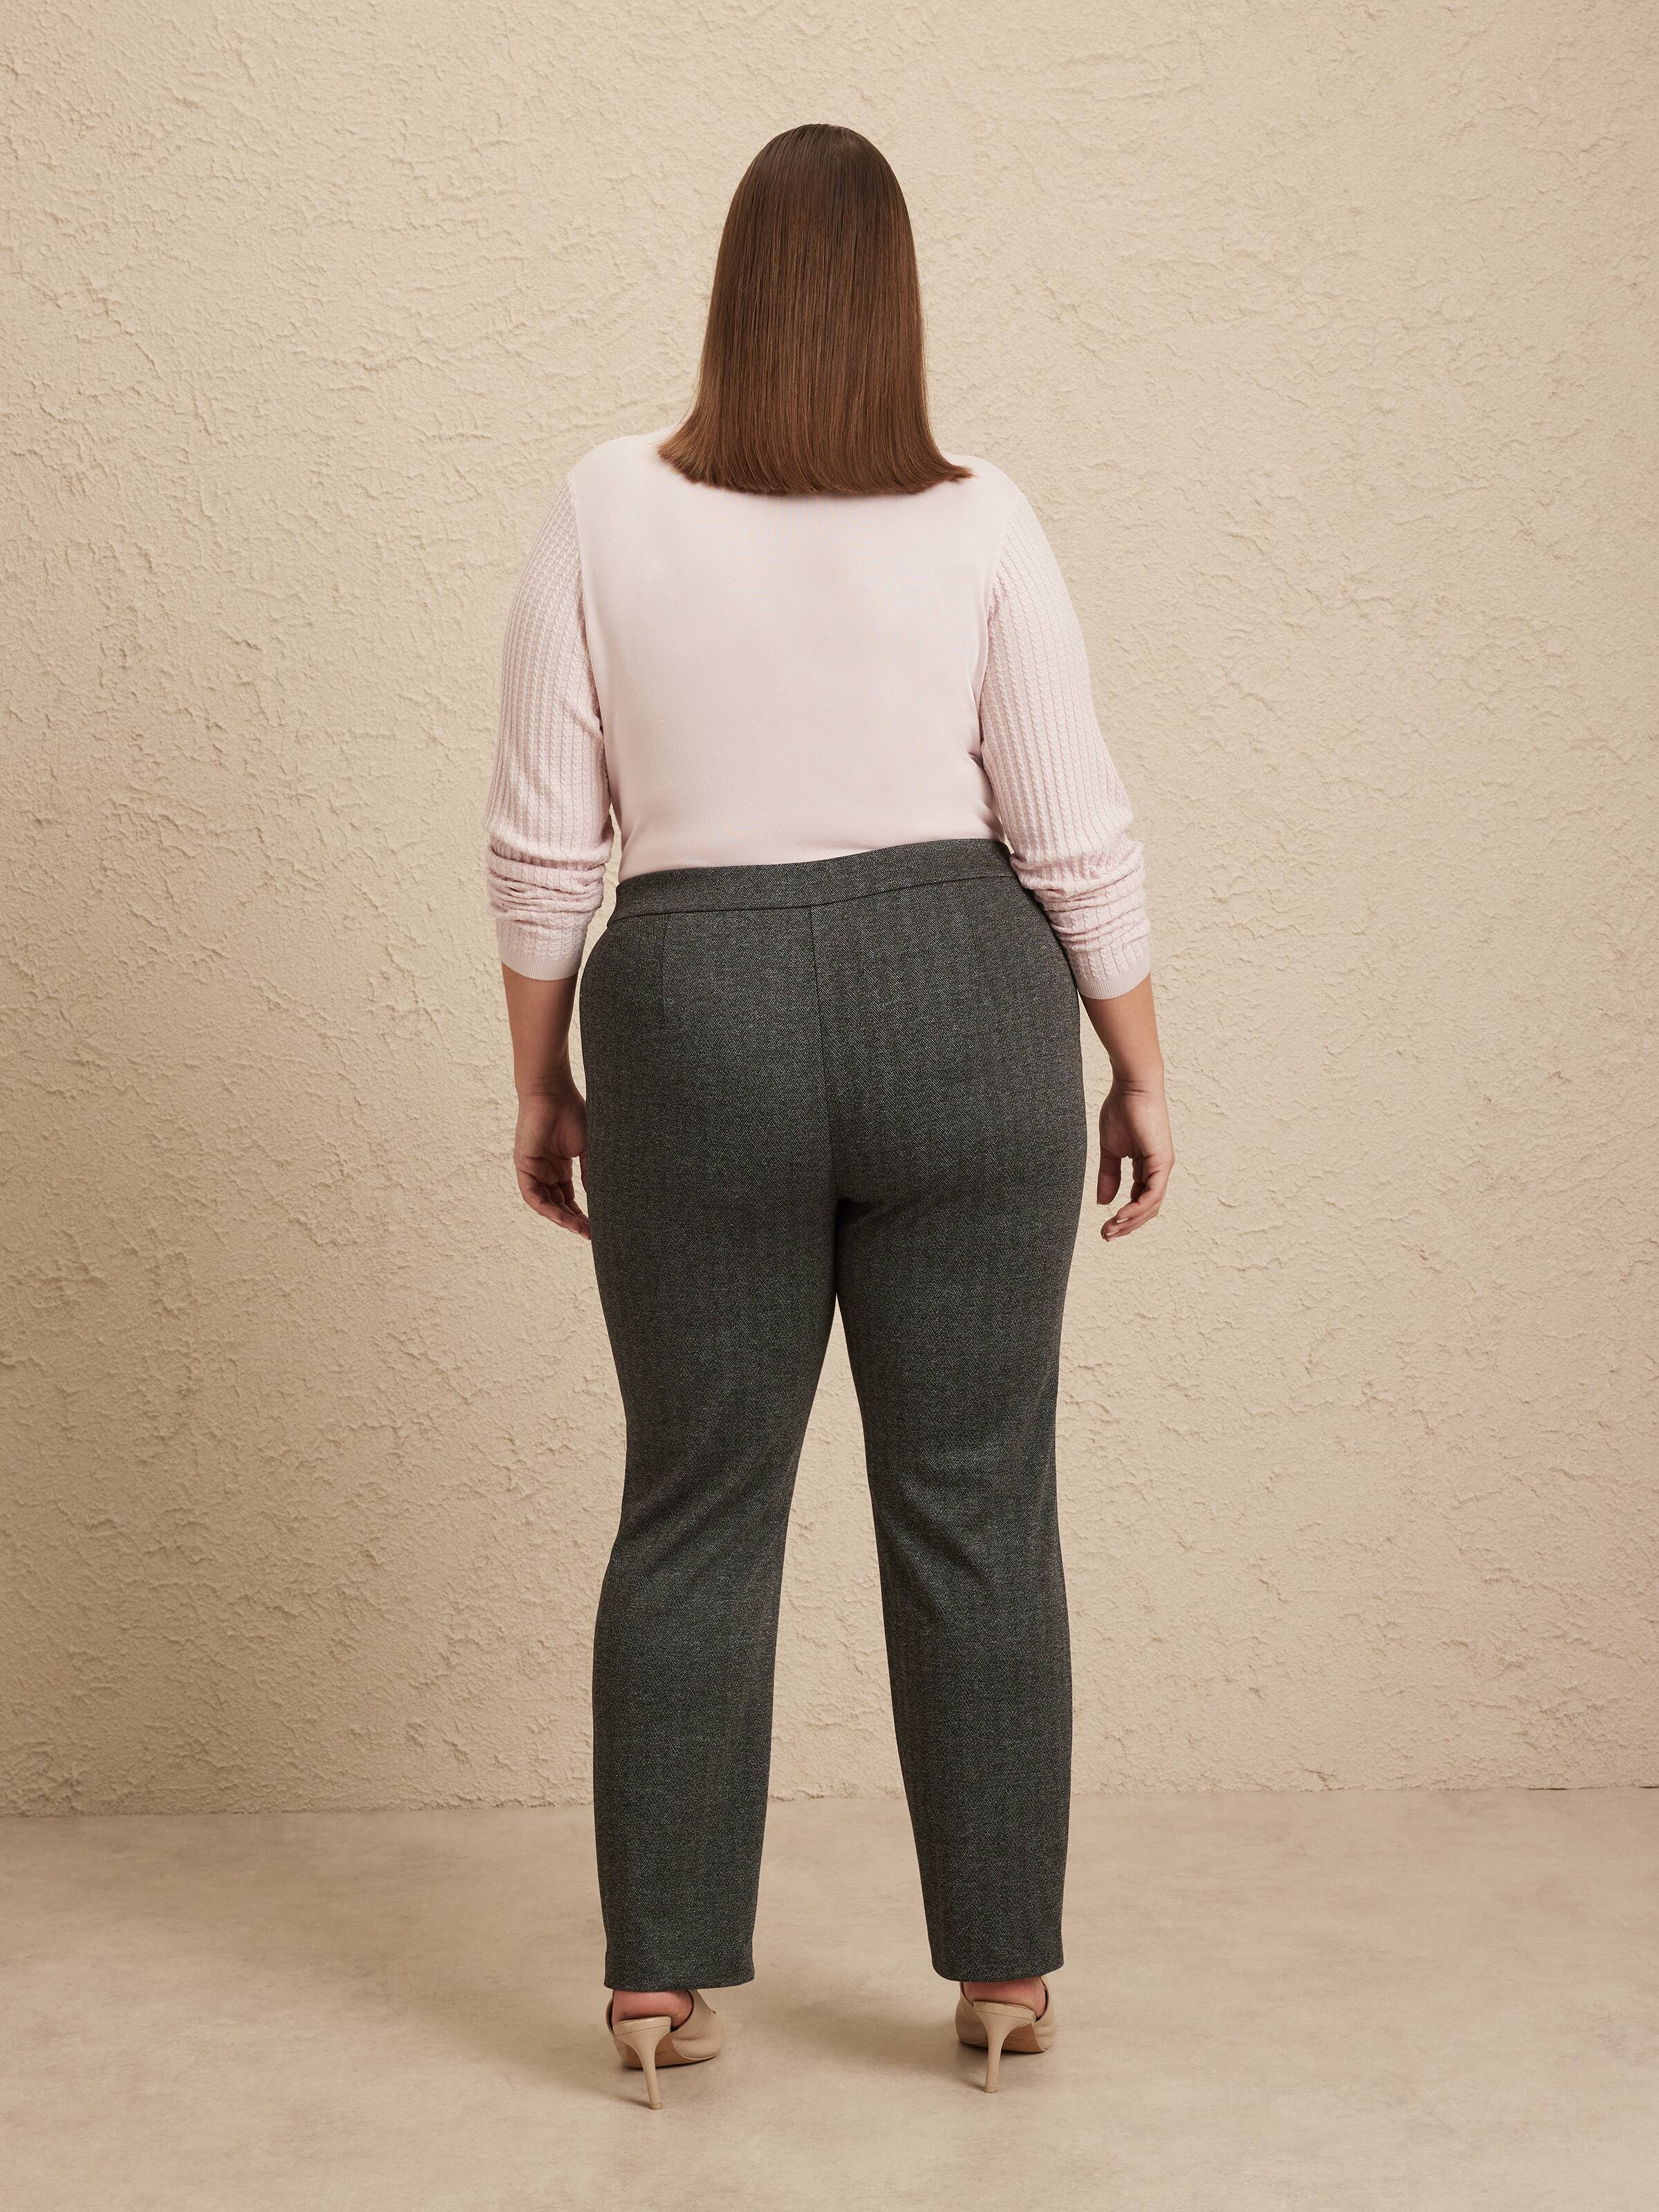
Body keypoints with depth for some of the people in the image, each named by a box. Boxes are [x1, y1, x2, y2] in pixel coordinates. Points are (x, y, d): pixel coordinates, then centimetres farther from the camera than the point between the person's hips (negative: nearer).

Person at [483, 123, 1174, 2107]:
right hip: (963, 1014, 0)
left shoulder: (607, 511, -2)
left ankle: (661, 1983, 16)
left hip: (699, 1027, 0)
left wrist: (540, 1082, 9)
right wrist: (1138, 1070, 7)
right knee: (974, 1507, 8)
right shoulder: (976, 521, -3)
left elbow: (543, 848, -1)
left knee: (694, 1511, 9)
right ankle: (1004, 1972, 17)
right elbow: (1076, 838, -3)